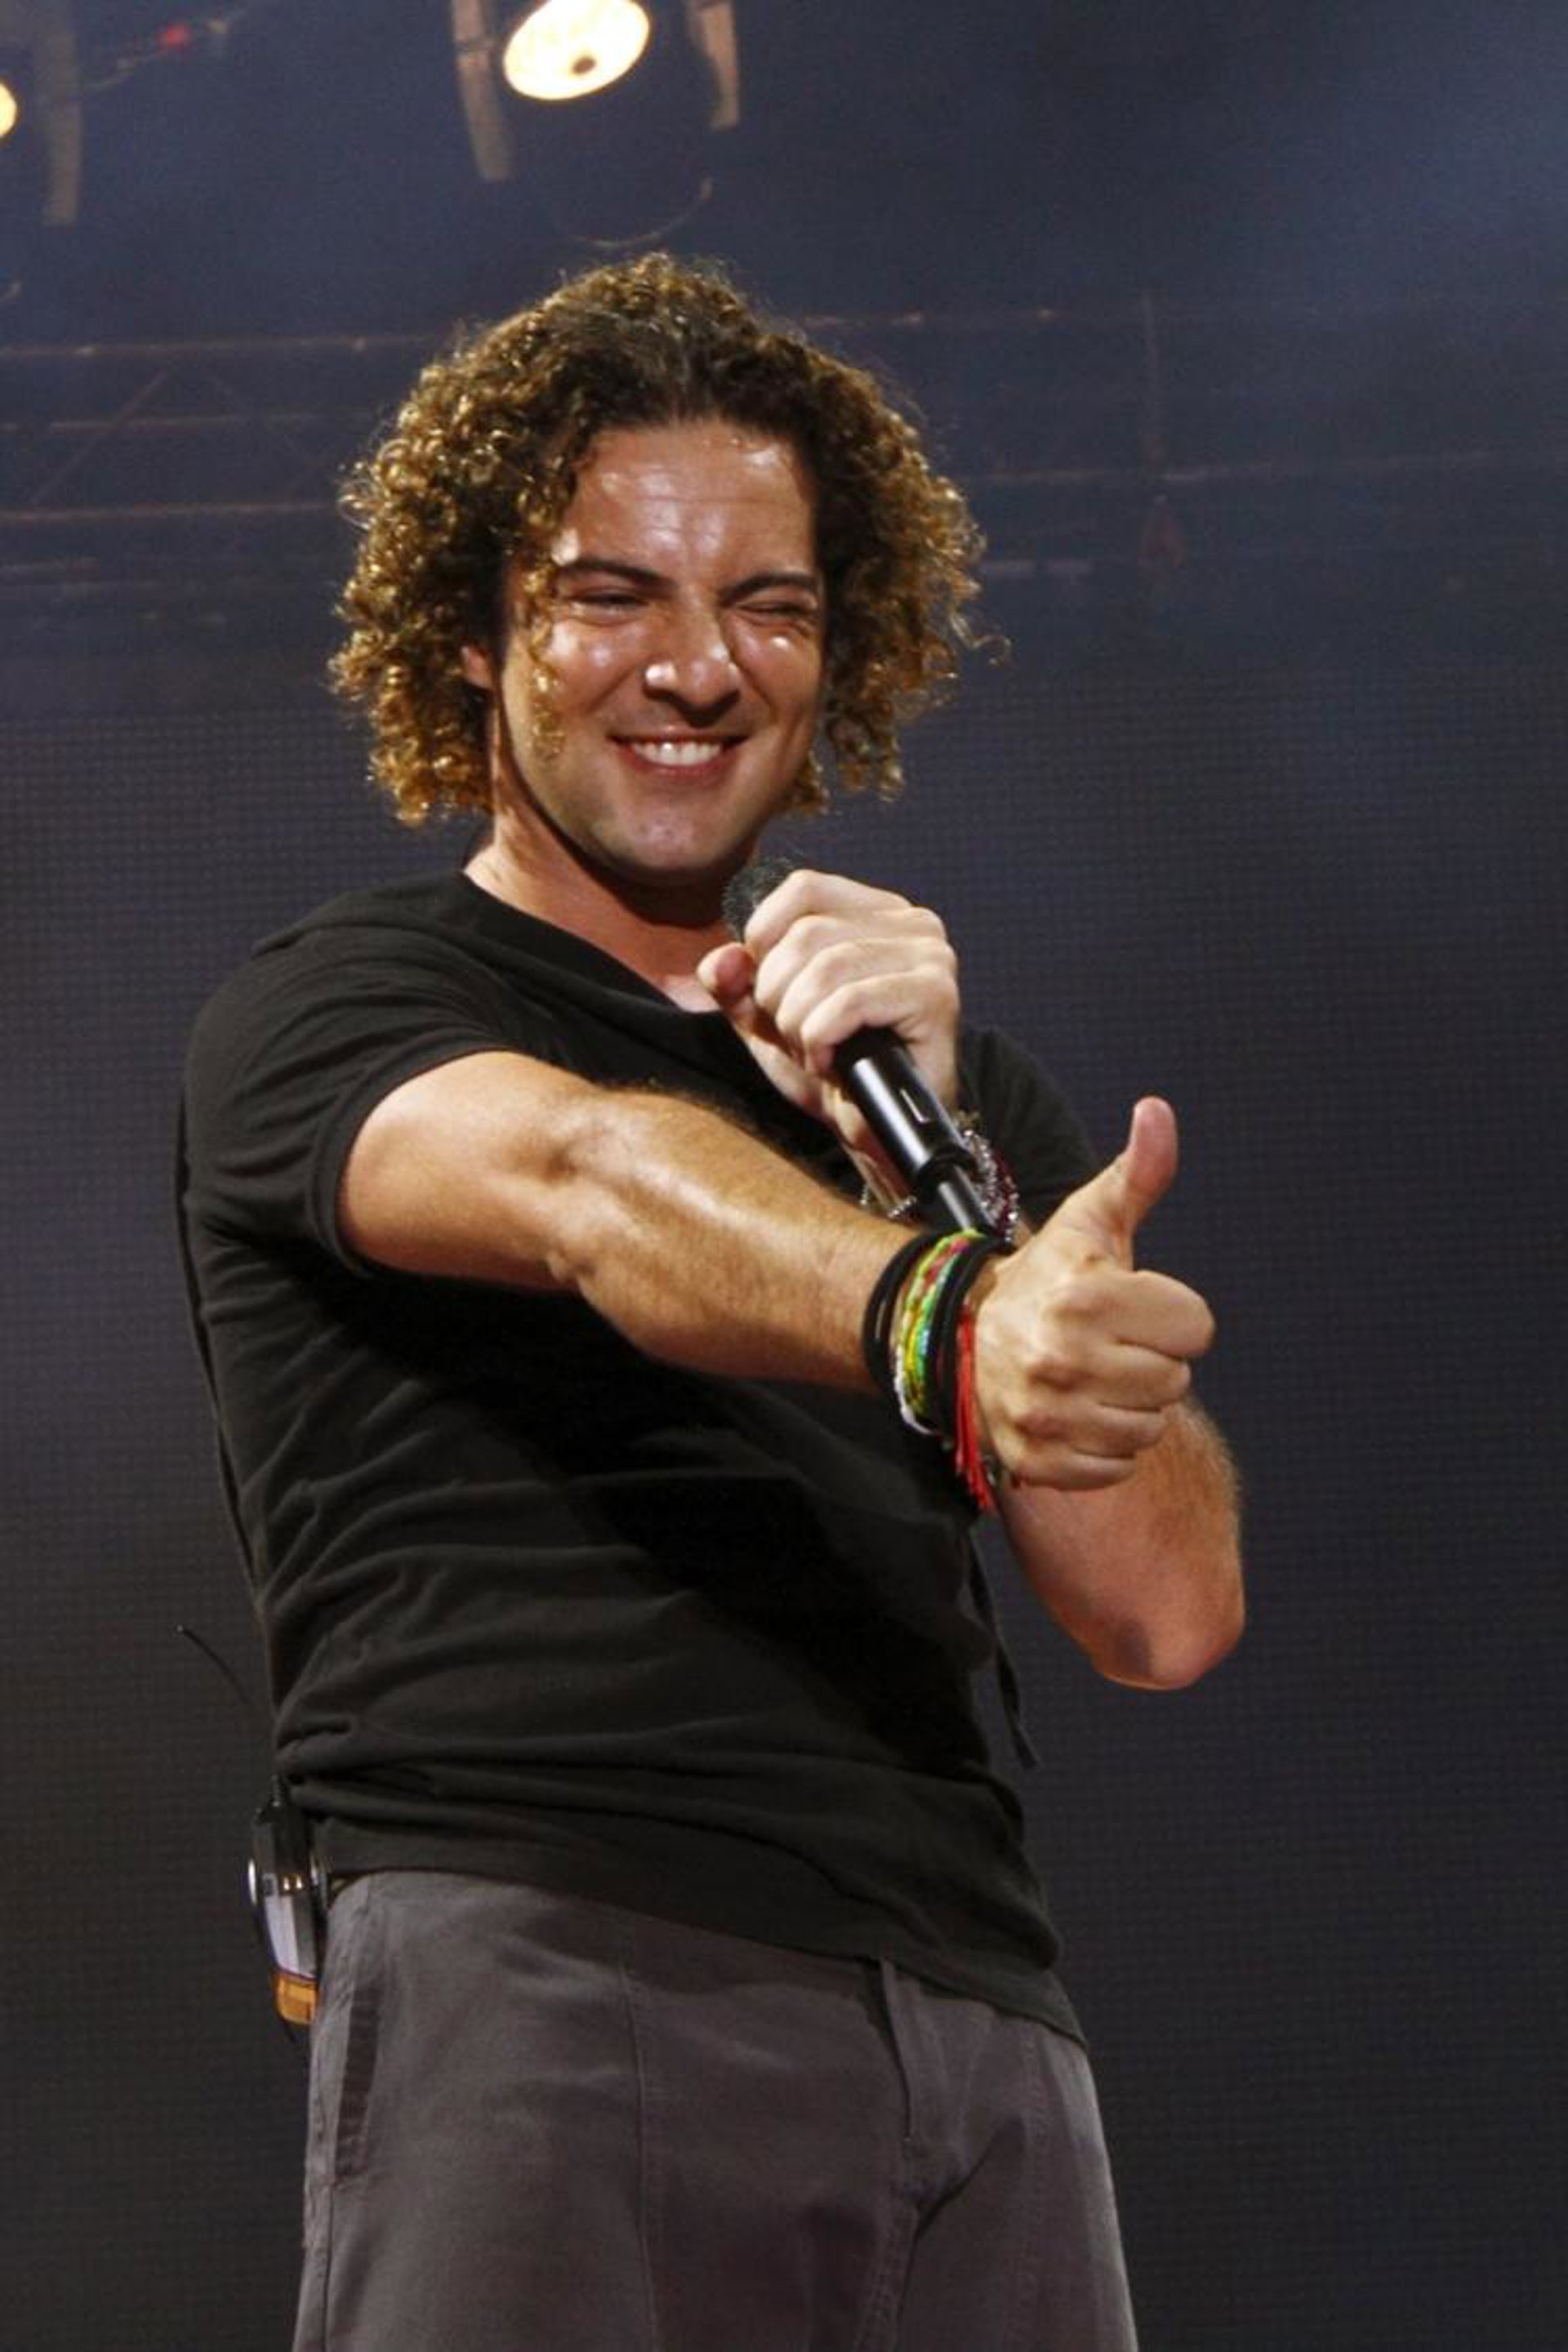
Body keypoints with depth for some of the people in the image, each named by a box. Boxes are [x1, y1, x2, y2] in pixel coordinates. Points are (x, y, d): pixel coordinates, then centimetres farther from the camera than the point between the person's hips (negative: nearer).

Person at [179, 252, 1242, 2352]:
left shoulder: (954, 1084, 21)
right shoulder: (319, 1016, 7)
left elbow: (1169, 1607, 7)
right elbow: (586, 1185, -17)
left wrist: (921, 1149, -5)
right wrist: (948, 1326, -37)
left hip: (977, 2025, 4)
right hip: (539, 1991, -4)